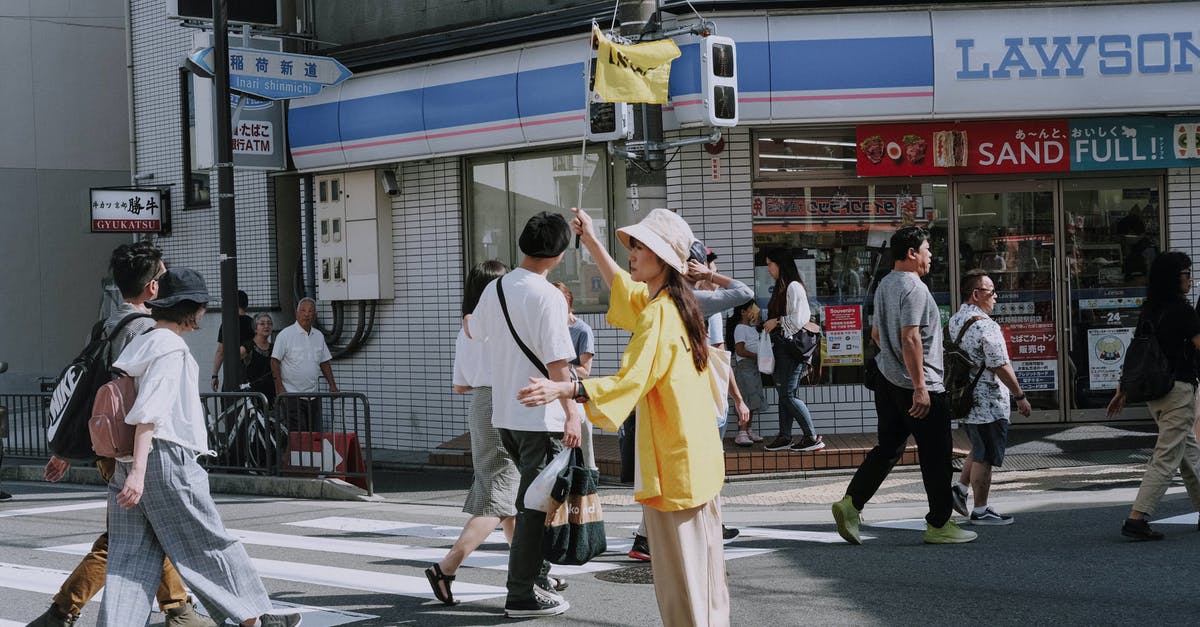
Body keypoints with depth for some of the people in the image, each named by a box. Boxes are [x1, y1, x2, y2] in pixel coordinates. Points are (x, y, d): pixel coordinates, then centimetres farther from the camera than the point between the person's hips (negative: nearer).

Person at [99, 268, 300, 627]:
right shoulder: (170, 347, -11)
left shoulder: (139, 344, 17)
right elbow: (149, 412, -20)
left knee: (131, 555, 3)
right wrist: (139, 471, -25)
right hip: (166, 459, -9)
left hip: (129, 462, 9)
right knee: (209, 543, 4)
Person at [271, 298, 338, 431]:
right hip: (292, 394, -6)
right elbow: (275, 361, -8)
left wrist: (332, 385, 10)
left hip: (313, 395, 6)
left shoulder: (319, 336, 12)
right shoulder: (286, 335, -6)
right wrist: (279, 387, -15)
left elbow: (325, 362, 19)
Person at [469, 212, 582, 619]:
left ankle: (535, 567, 31)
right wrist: (571, 414, -15)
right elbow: (557, 363, -20)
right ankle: (521, 596, 2)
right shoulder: (547, 296, -17)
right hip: (540, 417, -7)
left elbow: (475, 332, 25)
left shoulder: (494, 289, 6)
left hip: (504, 413, 7)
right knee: (535, 504, -1)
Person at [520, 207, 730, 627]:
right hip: (693, 453, 10)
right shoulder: (670, 304, 11)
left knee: (680, 566, -4)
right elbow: (625, 288, 32)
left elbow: (630, 382, -29)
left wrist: (564, 389, -38)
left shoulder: (659, 314, -19)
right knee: (697, 557, 16)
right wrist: (591, 241, 35)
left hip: (673, 462, -10)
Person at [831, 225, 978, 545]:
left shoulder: (884, 285, 13)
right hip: (920, 386, -9)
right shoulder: (913, 288, -17)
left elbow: (875, 333, 23)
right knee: (936, 456, 1)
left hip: (888, 381, 9)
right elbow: (910, 339, -24)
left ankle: (850, 503, 2)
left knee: (888, 448, 12)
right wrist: (919, 387, -24)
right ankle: (939, 525, 7)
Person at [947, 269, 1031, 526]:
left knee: (979, 451, 24)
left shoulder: (953, 321, 10)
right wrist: (1020, 396, -11)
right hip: (987, 403, -9)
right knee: (984, 457, 0)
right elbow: (1001, 366, -19)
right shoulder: (985, 325, -19)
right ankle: (980, 510, 5)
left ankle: (960, 488, 18)